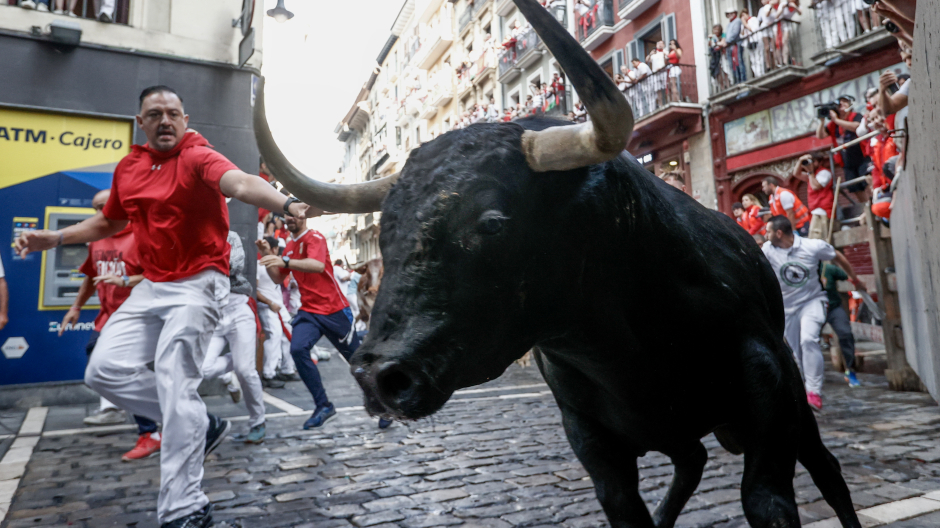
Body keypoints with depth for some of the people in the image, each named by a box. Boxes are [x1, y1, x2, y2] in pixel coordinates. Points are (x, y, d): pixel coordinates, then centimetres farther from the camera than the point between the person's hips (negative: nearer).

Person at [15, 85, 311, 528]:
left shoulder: (198, 158, -12)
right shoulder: (128, 167, 11)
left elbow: (241, 183, -35)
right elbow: (109, 221, 28)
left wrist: (285, 204, -55)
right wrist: (53, 239, 21)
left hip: (197, 284, -8)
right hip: (151, 287, 8)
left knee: (174, 386, -11)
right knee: (105, 370, 4)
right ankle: (202, 426, 16)